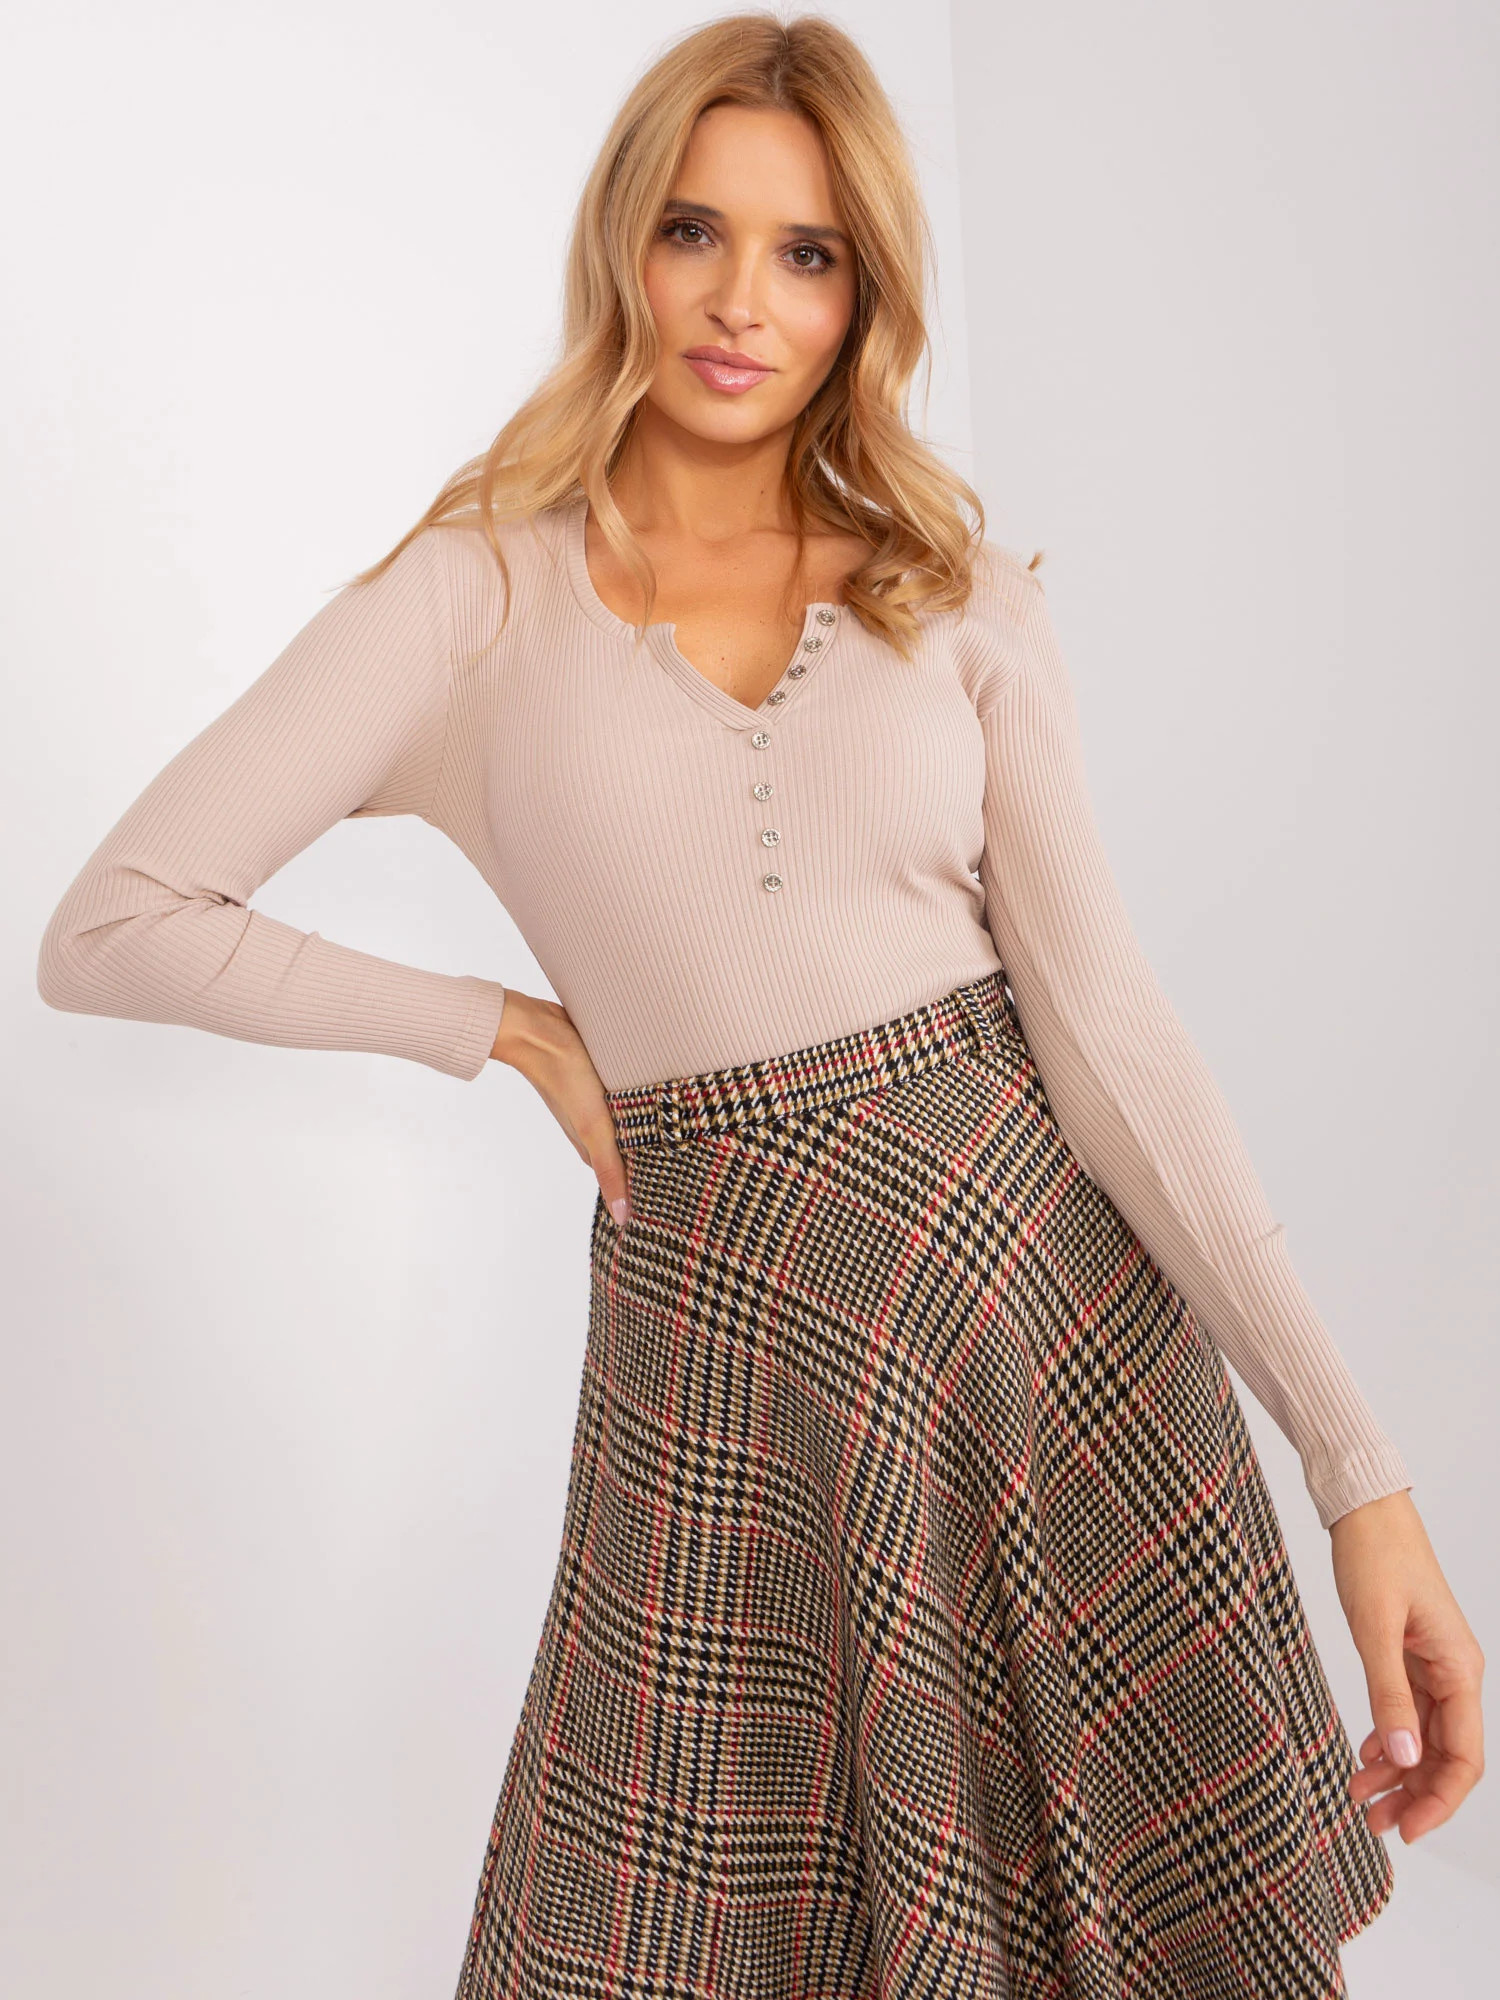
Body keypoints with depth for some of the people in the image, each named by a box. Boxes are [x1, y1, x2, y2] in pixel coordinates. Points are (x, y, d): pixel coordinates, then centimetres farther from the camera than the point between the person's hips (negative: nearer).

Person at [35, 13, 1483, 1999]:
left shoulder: (959, 597, 2)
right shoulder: (477, 596, -1)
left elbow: (1104, 1015, -5)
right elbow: (107, 928, -3)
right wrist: (511, 1028, -4)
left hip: (1048, 1270, 2)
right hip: (731, 1332, -1)